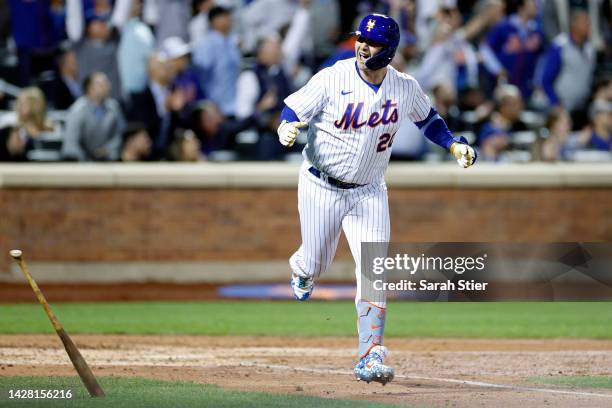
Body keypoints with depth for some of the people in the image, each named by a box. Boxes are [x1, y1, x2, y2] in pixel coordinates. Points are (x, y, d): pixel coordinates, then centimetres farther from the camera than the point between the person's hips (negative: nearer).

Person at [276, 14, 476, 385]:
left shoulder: (406, 87, -5)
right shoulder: (332, 79, -15)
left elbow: (428, 119, 14)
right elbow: (293, 109, -10)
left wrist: (455, 145, -1)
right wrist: (287, 128, -33)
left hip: (369, 192, 1)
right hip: (322, 187, -1)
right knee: (316, 264, 11)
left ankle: (371, 357, -11)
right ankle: (301, 268, 52)